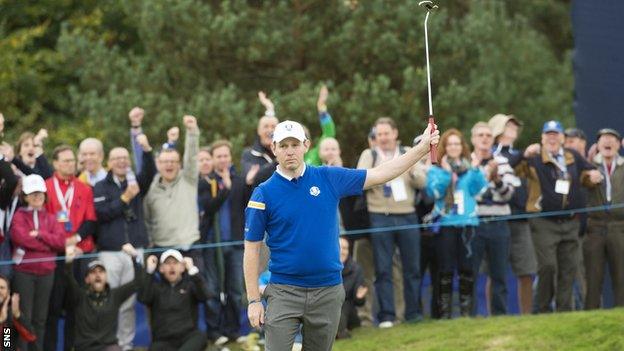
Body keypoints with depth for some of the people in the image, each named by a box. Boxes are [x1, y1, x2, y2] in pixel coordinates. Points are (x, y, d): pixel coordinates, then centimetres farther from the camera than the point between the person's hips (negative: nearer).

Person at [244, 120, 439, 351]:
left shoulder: (329, 178, 3)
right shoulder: (264, 194, -3)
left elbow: (379, 175, 7)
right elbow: (252, 249, -1)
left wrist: (422, 148, 1)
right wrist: (253, 300, -5)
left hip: (328, 291, 3)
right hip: (284, 292, -3)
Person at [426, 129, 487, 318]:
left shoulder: (471, 167, 12)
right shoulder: (435, 170, 7)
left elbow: (480, 189, -1)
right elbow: (433, 192, -8)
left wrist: (475, 170, -13)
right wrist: (446, 173, -17)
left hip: (468, 222, 1)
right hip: (445, 223, -1)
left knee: (467, 268, 1)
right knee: (445, 270, -2)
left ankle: (466, 309, 8)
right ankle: (445, 311, 1)